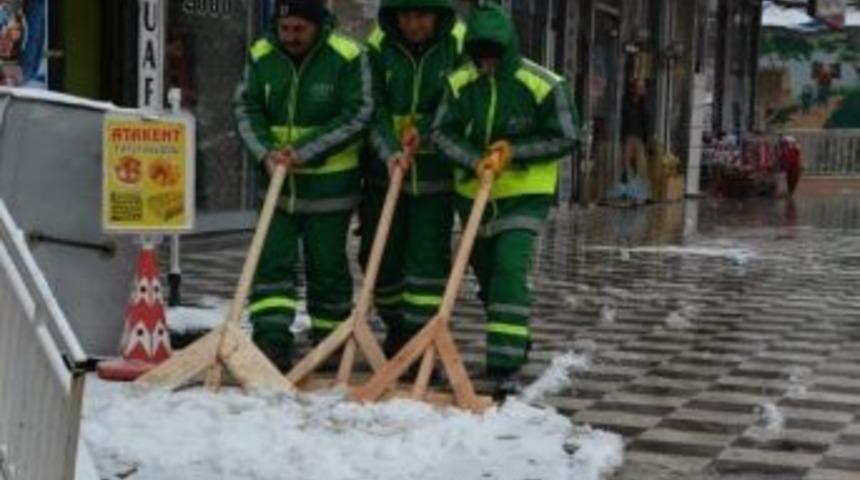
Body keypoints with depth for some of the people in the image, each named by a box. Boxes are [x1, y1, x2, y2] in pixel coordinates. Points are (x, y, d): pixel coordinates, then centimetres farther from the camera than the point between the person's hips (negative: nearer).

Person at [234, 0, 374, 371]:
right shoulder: (262, 56, 0)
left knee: (326, 266, 6)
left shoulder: (348, 57, -12)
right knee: (272, 261, -3)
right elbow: (246, 109, 3)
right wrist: (265, 153, -15)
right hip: (278, 179, 4)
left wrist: (304, 152, -18)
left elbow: (357, 116, -13)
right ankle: (271, 344, -3)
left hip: (330, 183, -3)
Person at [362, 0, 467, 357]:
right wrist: (389, 151, -25)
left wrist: (425, 131, -19)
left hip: (436, 170, -2)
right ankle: (396, 326, 29)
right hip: (385, 168, 2)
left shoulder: (459, 43, -7)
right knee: (379, 254, 9)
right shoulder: (379, 45, -4)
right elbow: (373, 110, -10)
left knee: (429, 257, -3)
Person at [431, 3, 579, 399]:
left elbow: (567, 138, -9)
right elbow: (441, 132, -6)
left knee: (510, 272, -18)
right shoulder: (460, 83, -6)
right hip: (473, 194, 5)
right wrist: (474, 161, -24)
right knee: (486, 273, 16)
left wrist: (512, 153, -18)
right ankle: (515, 341, 39)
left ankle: (506, 366, -16)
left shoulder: (544, 85, -15)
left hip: (524, 195, -5)